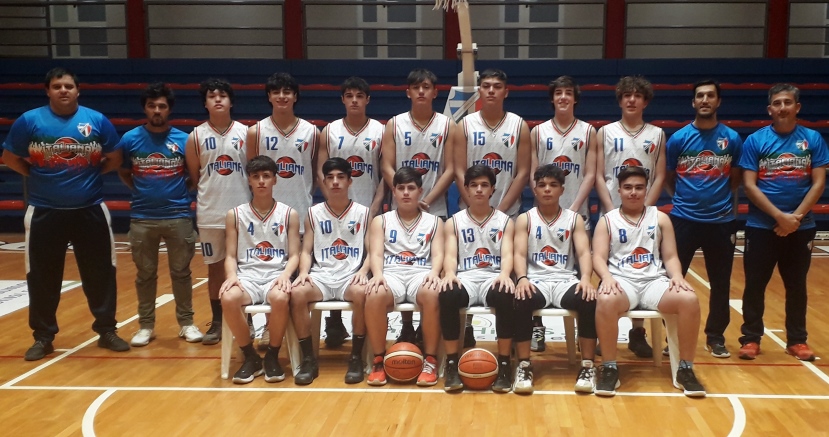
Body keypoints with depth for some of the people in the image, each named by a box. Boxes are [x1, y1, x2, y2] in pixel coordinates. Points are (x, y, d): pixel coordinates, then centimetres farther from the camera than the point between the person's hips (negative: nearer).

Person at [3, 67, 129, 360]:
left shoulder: (97, 120, 1)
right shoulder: (29, 120, -1)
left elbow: (115, 159, 8)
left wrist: (90, 173, 2)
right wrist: (38, 176, 2)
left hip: (90, 211, 1)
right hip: (44, 212, 0)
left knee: (101, 273, 6)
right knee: (42, 277, 6)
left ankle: (107, 331, 19)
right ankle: (43, 337, 20)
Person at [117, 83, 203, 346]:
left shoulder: (183, 140, -2)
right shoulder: (130, 140, 0)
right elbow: (123, 173, 13)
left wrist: (180, 191, 0)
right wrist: (141, 191, 4)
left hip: (178, 216, -1)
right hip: (142, 218, 1)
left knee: (181, 272, 8)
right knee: (145, 274, 10)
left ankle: (186, 322, 20)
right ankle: (146, 325, 22)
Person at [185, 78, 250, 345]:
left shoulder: (245, 133, 1)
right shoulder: (196, 136, 1)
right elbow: (193, 176, 7)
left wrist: (242, 195, 1)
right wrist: (212, 193, 5)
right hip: (210, 214, 1)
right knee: (215, 268, 9)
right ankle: (217, 322, 19)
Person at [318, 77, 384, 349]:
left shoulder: (380, 132, 2)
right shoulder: (329, 132, 4)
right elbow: (321, 172, 2)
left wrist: (374, 209, -10)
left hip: (369, 212, -1)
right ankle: (334, 323, 17)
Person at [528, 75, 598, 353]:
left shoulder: (588, 132, 5)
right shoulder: (538, 132, 6)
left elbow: (590, 175, -1)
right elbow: (532, 175, 2)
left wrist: (574, 208, -12)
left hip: (577, 213, 0)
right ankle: (537, 327, 11)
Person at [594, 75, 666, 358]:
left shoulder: (657, 135, 8)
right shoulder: (605, 132, 4)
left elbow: (659, 177, 3)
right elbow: (599, 176, -1)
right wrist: (611, 210, -11)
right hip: (611, 214, -1)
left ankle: (638, 332, 15)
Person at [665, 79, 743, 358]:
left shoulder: (732, 139, 1)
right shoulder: (678, 138, -2)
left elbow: (735, 179, 12)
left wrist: (720, 200, 11)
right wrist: (685, 199, 9)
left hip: (721, 221, 1)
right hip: (684, 220, -1)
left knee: (720, 283, 10)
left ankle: (715, 337, 24)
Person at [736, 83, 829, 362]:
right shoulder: (755, 141, -3)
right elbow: (749, 186, -7)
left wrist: (796, 217, -13)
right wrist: (780, 216, -15)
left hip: (802, 228, 1)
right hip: (761, 227, -1)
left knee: (796, 285, 11)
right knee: (755, 284, 4)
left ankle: (797, 340, 23)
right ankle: (751, 338, 16)